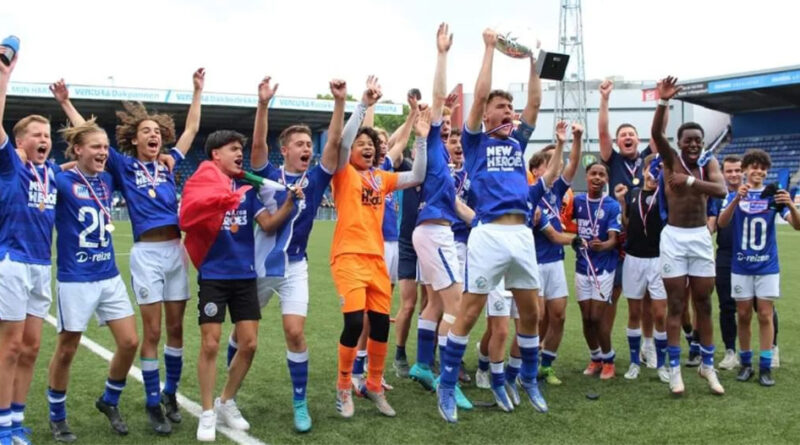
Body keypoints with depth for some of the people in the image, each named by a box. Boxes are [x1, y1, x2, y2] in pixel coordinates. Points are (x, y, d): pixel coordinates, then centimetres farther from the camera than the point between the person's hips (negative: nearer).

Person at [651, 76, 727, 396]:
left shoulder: (709, 163, 3)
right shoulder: (671, 159, -3)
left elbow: (721, 190, -17)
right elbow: (656, 134, -23)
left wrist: (690, 181, -26)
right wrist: (663, 102, -36)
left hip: (701, 237, 3)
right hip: (674, 237, -2)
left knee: (704, 304, 10)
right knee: (675, 304, 2)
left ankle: (708, 365, 22)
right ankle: (675, 368, 9)